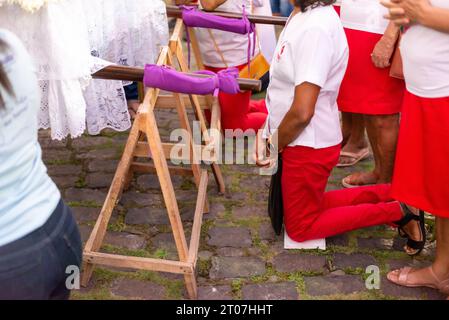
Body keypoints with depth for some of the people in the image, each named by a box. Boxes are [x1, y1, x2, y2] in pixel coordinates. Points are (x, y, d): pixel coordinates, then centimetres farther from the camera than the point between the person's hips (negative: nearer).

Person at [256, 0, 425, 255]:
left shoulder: (314, 29, -28)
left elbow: (302, 112, -29)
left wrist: (273, 146, -12)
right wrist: (267, 133, 4)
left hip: (308, 147, -9)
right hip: (300, 142, 9)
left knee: (301, 228, 10)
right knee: (309, 206, 26)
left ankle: (396, 211, 9)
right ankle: (391, 194, 23)